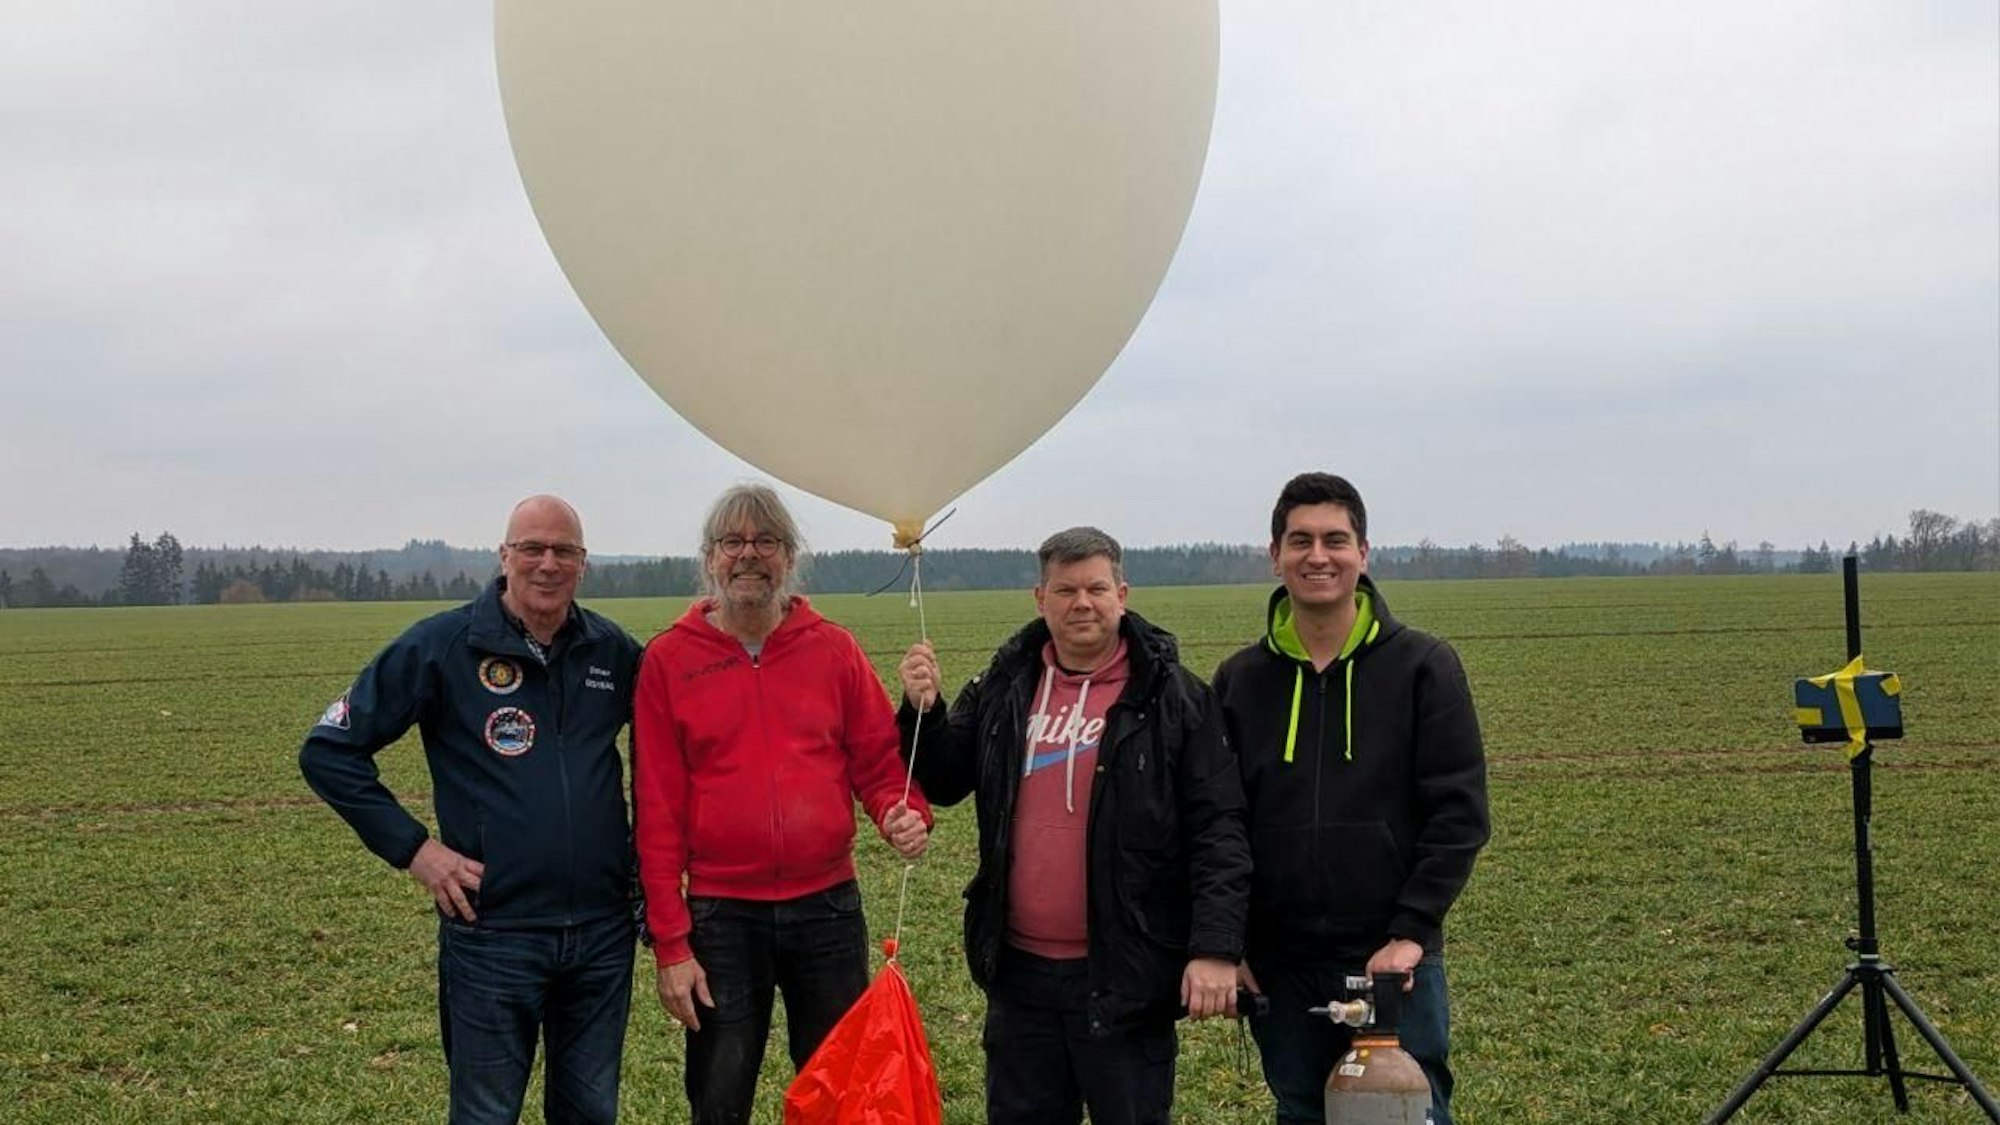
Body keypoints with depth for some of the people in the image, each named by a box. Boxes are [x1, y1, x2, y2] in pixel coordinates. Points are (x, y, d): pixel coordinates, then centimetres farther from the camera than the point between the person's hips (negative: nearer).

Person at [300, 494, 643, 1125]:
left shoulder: (613, 651, 5)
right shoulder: (441, 646, -6)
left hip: (603, 931, 3)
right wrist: (412, 847, -9)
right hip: (492, 934, -3)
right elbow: (329, 751, -4)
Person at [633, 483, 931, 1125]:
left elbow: (879, 761, 6)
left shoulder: (834, 649, 2)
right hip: (720, 915, -1)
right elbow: (657, 807, -4)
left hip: (828, 906, 1)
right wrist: (670, 942, -6)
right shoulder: (669, 659, -3)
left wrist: (904, 812, -18)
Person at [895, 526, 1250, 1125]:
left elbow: (1218, 830, -10)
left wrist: (1216, 947, -18)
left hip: (1122, 974, -4)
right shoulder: (1004, 687, 6)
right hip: (1019, 969, 4)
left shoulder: (1172, 697, -7)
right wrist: (922, 709, -6)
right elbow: (945, 782, 12)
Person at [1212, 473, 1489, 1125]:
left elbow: (1458, 812, -6)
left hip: (1394, 958, -3)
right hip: (1277, 968, 3)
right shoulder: (1239, 680, 6)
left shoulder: (1422, 667, -2)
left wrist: (1411, 931, -13)